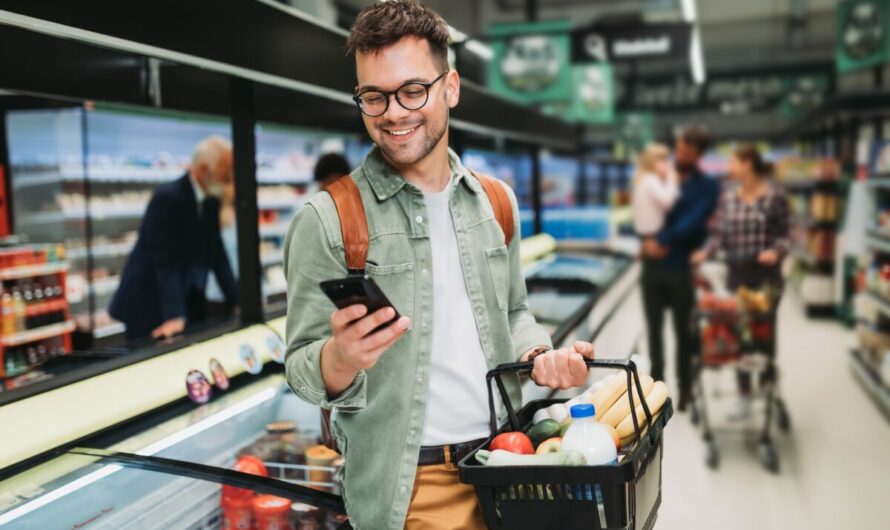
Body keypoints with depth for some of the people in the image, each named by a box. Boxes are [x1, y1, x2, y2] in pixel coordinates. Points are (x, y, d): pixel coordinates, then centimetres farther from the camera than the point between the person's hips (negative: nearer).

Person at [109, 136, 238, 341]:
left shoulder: (211, 201, 3)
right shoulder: (167, 197, -20)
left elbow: (217, 255, 6)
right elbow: (165, 262, -26)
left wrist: (237, 302, 1)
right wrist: (174, 316, -32)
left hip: (189, 304, 7)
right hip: (148, 306, -7)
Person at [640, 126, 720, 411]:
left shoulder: (708, 186, -1)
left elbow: (692, 222, -14)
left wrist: (662, 241, -17)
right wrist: (647, 240, -10)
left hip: (682, 267, -3)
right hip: (652, 265, 3)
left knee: (684, 331, 7)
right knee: (654, 329, 9)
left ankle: (685, 390, 18)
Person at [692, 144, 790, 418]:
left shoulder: (775, 198, -7)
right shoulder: (727, 198, 6)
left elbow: (785, 234, -6)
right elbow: (719, 233, 5)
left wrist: (776, 251, -26)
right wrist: (706, 252, -12)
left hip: (766, 275, -4)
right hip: (736, 274, 4)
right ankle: (744, 396, 20)